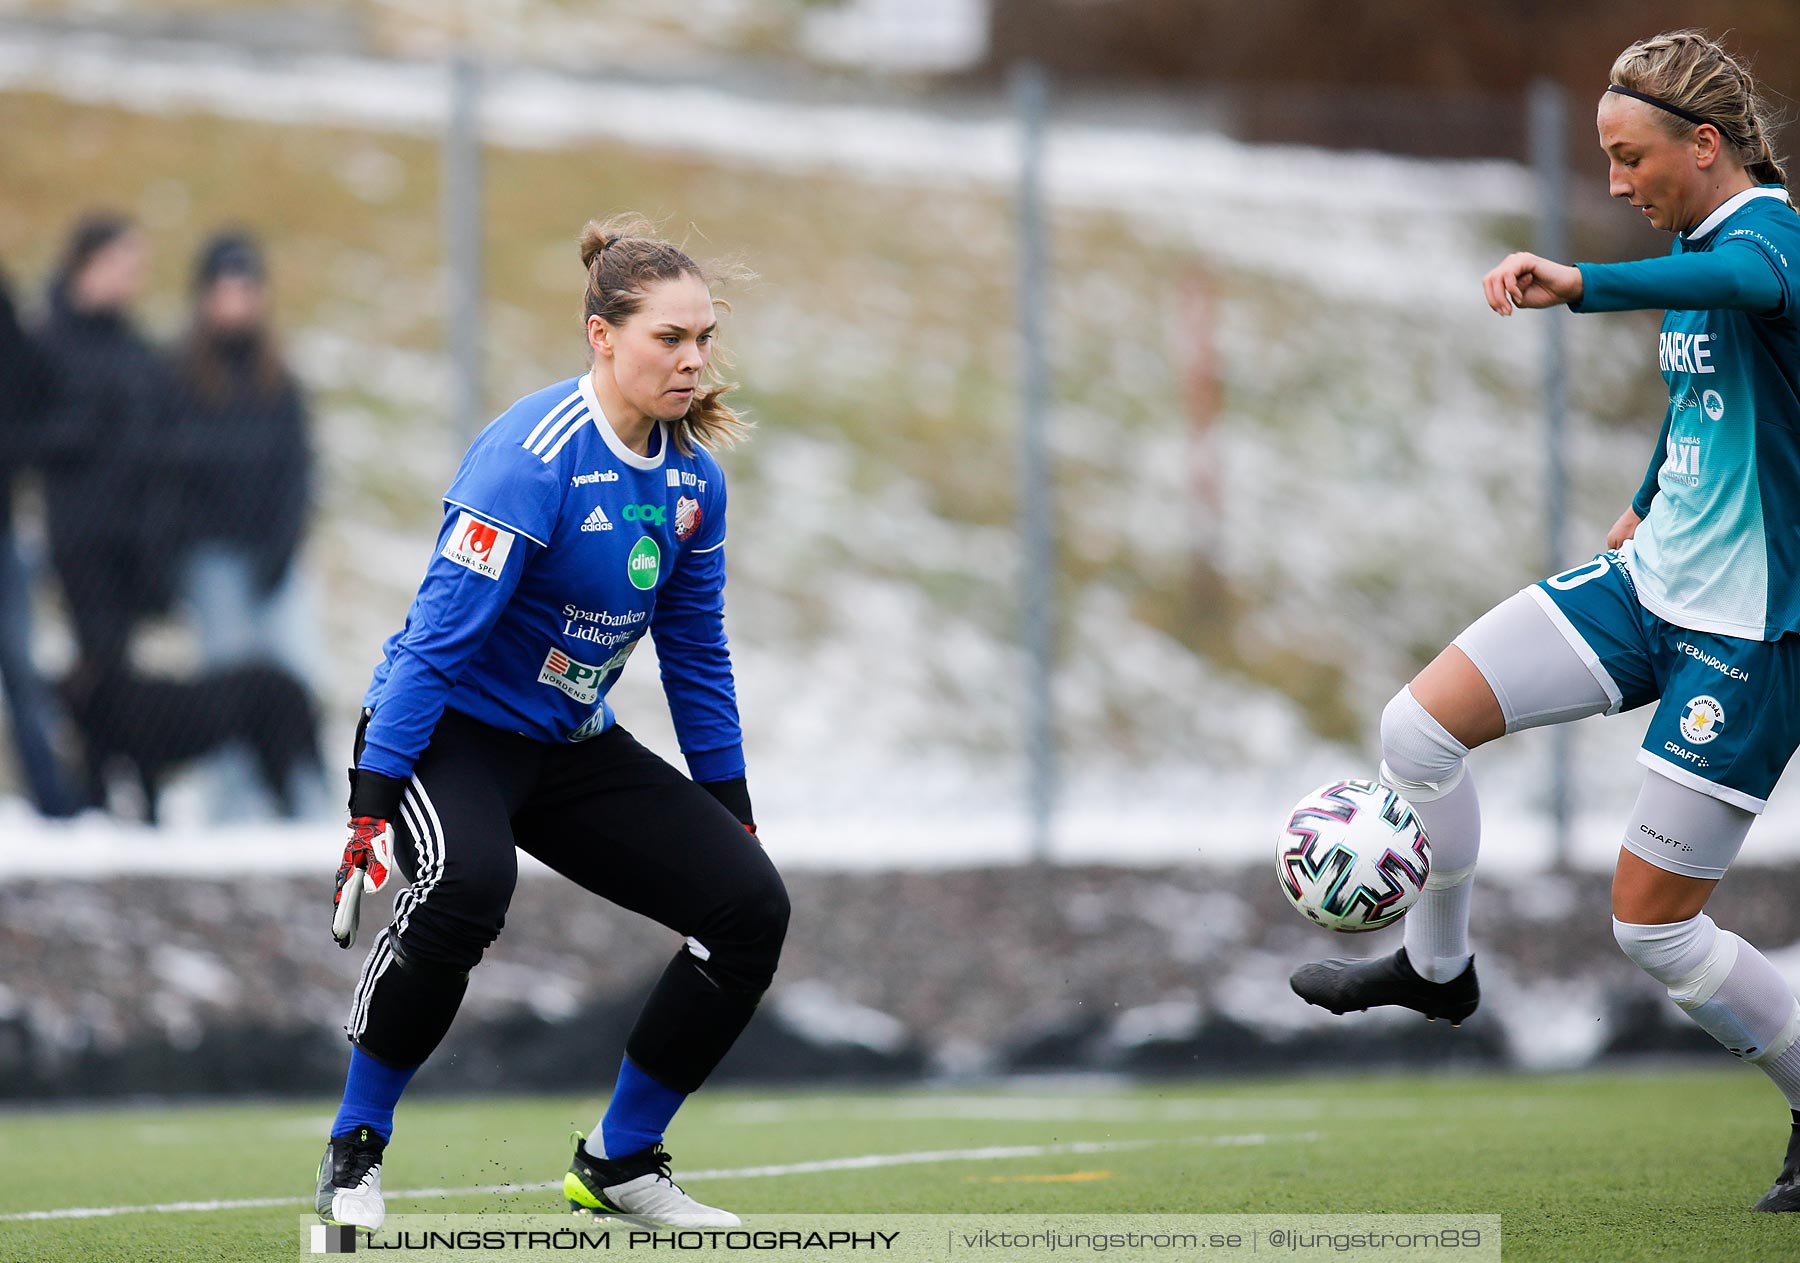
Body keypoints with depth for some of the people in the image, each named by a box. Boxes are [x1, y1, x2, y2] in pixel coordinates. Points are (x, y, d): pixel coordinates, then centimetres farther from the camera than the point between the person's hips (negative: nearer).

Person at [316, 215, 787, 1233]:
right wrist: (374, 799, -27)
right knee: (467, 883, -38)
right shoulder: (531, 458, -22)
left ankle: (621, 1163, 11)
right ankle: (355, 1154, -18)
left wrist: (733, 807, 15)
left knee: (751, 903, -5)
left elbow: (697, 654, 13)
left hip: (575, 746, 8)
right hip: (451, 730, -8)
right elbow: (439, 632, -24)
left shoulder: (695, 478, 1)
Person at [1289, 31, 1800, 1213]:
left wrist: (1580, 284, -61)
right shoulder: (1698, 242, 8)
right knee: (1419, 721, -4)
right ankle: (1438, 962, 19)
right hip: (1653, 580, 8)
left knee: (1651, 923, -5)